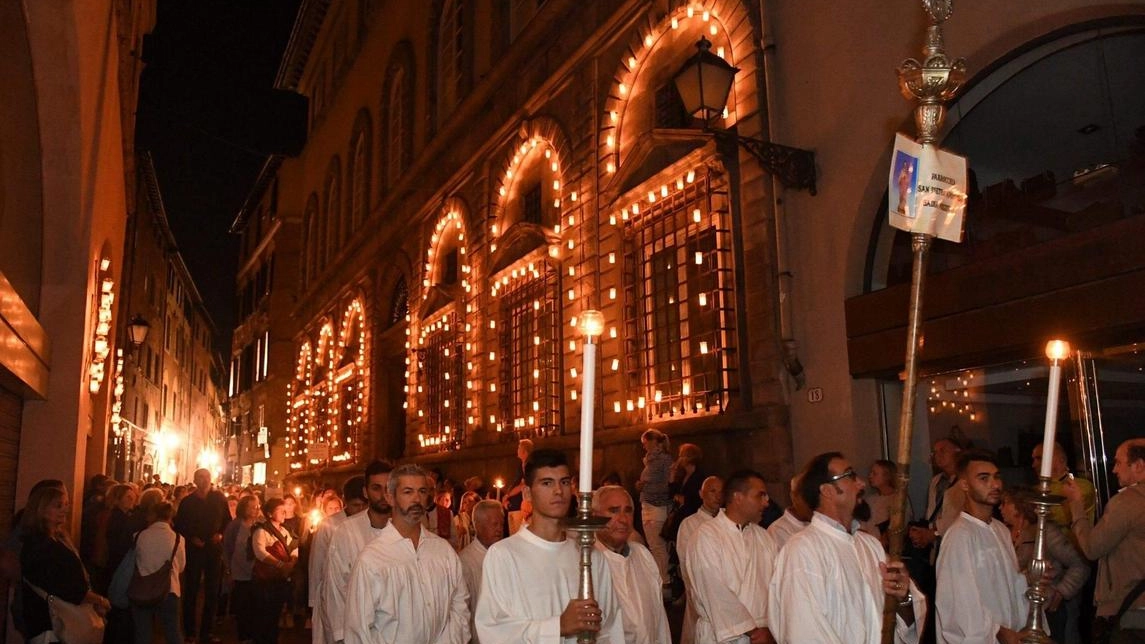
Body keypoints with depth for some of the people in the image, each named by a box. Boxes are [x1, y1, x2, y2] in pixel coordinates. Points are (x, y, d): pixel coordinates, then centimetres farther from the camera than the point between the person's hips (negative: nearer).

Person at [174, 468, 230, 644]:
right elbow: (179, 526, 3)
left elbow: (227, 519, 7)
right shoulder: (187, 501, -1)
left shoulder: (219, 498, 2)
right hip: (194, 549, -1)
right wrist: (191, 538, -10)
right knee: (191, 590, 4)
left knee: (212, 591, 6)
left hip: (214, 549, 1)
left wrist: (221, 533, -9)